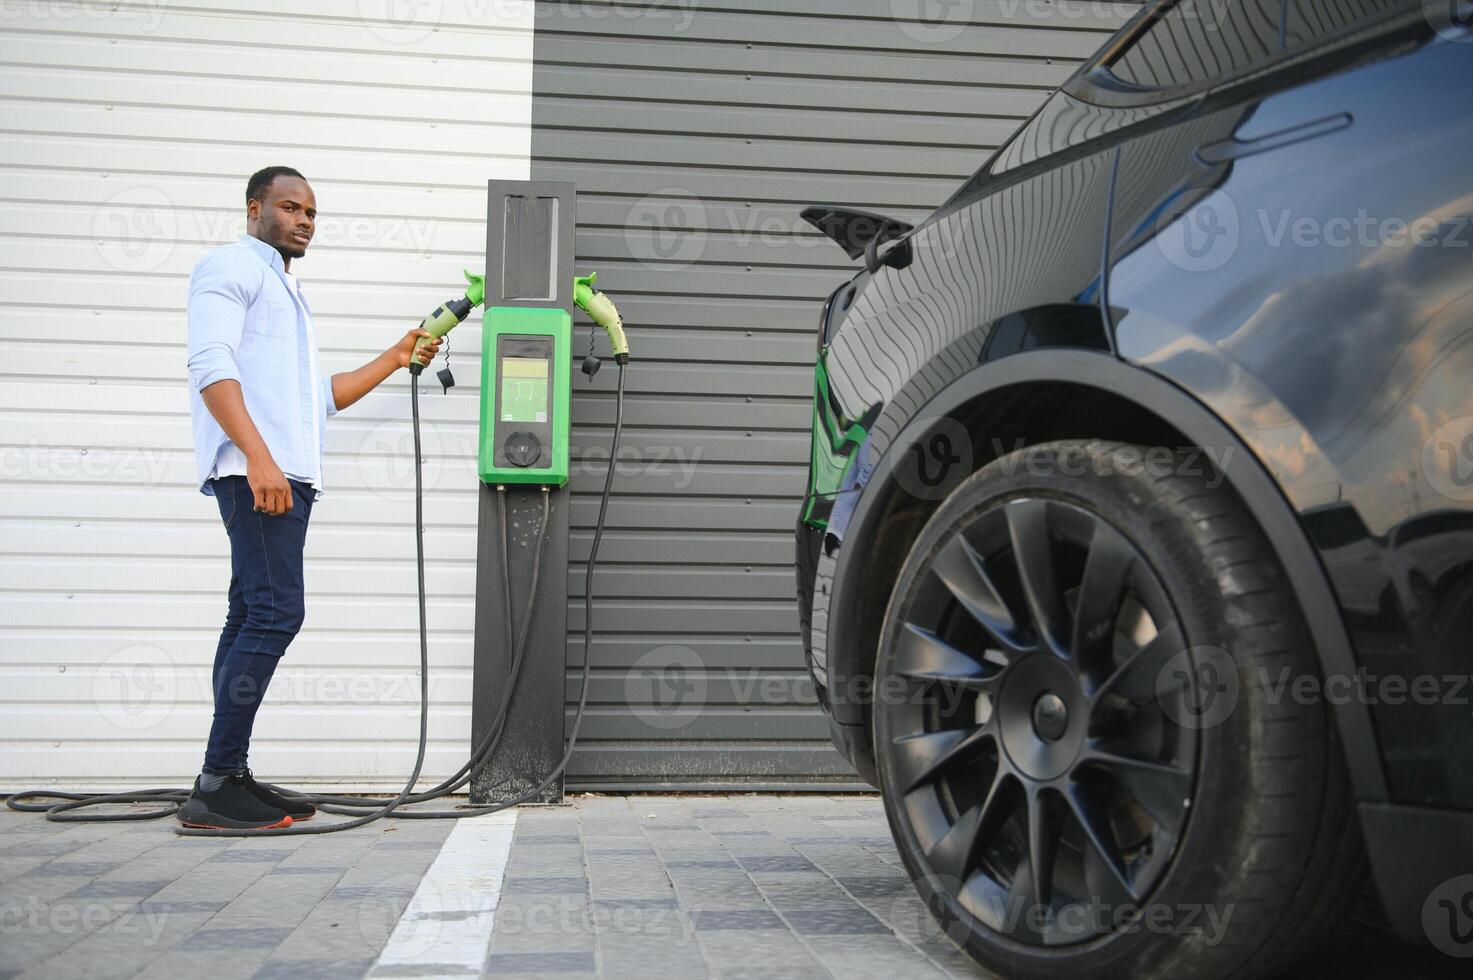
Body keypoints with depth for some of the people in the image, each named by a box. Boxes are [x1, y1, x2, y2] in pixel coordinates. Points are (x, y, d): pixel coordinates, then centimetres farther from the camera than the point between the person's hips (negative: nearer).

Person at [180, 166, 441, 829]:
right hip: (255, 473, -10)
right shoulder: (231, 266, 2)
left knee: (252, 618, 6)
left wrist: (395, 359, 27)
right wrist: (259, 457, -23)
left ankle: (226, 779, 7)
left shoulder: (286, 293, 31)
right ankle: (217, 786, -16)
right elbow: (211, 366, -12)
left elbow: (320, 398, 32)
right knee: (276, 614, -16)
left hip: (287, 476, 10)